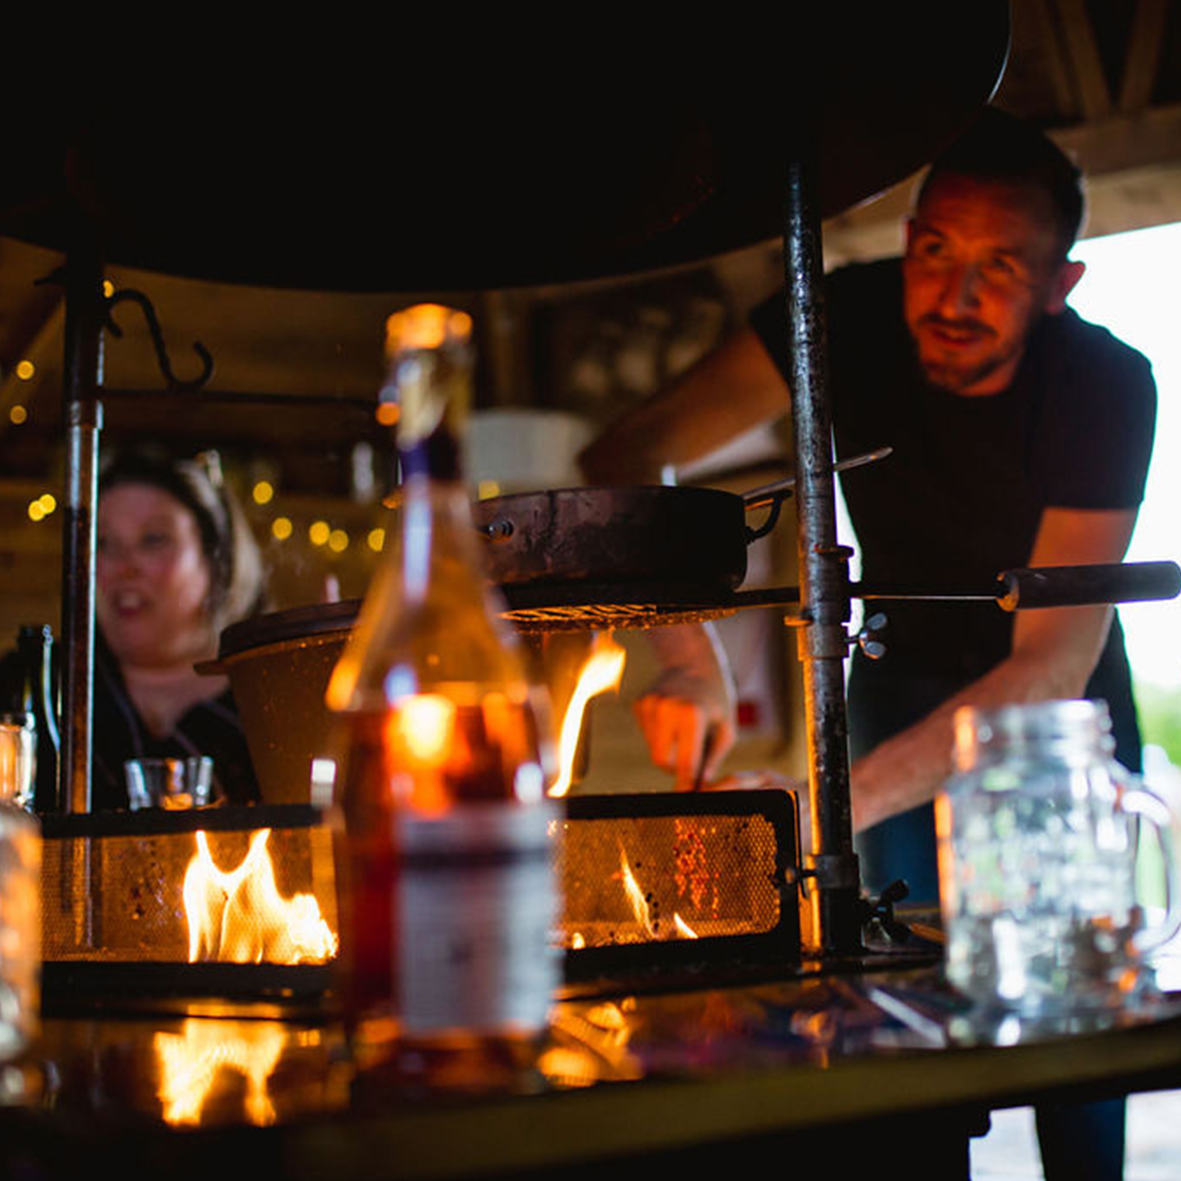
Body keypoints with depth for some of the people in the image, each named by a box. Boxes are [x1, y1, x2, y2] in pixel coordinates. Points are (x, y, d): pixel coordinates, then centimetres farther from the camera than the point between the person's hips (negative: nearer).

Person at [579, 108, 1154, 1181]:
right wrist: (681, 642, -46)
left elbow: (1054, 661, -34)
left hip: (1055, 695, -1)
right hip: (904, 672, 1)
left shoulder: (1107, 386, -29)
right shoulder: (851, 317, -25)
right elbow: (623, 463, -28)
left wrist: (850, 795, -47)